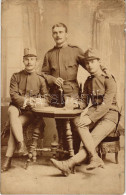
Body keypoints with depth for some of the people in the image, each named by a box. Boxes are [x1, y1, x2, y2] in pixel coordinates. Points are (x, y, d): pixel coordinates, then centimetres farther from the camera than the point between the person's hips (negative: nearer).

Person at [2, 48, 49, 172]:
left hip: (31, 111, -1)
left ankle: (8, 159, -26)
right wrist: (25, 100, -18)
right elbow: (13, 94, -2)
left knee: (13, 124, -28)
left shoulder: (40, 80, 9)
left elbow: (46, 98, 7)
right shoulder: (16, 77, 10)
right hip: (16, 107, 1)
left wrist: (34, 102, -13)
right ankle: (21, 144, -41)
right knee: (12, 111, -35)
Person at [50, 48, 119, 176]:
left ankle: (69, 164, -32)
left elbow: (106, 105, -17)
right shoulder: (88, 82, 14)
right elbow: (84, 101, 15)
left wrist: (90, 118, -26)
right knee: (78, 122, -28)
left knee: (93, 138, -27)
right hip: (94, 112, 5)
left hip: (109, 115, -5)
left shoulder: (109, 80, -7)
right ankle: (95, 158, -34)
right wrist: (84, 113, -8)